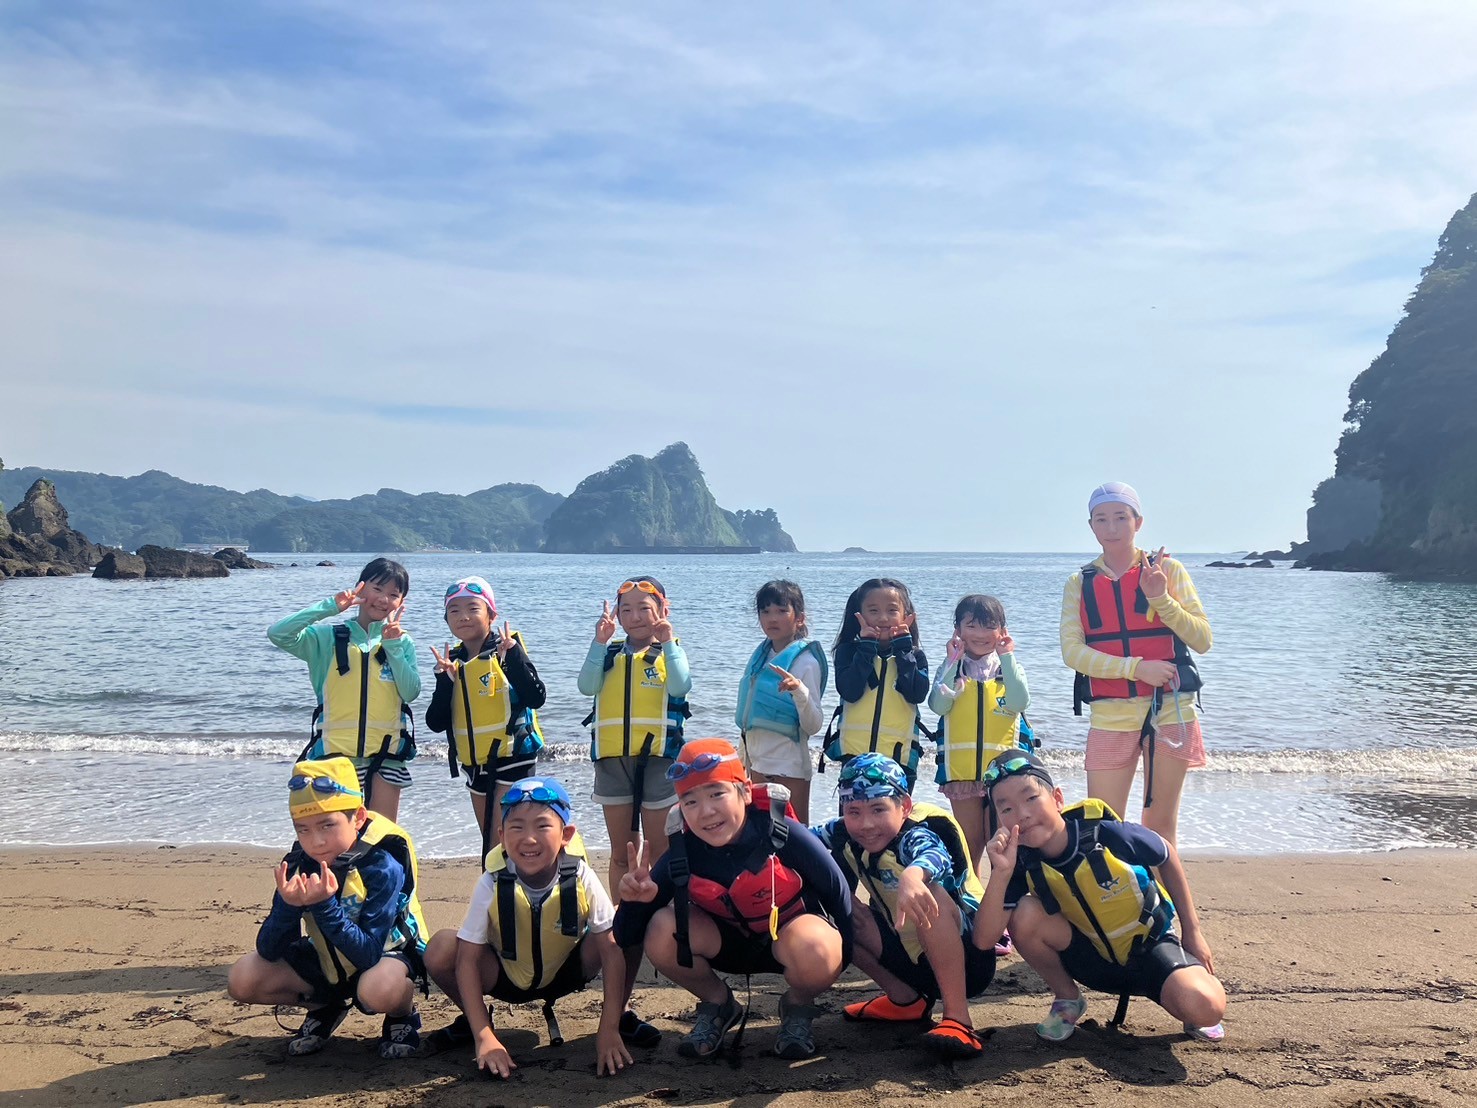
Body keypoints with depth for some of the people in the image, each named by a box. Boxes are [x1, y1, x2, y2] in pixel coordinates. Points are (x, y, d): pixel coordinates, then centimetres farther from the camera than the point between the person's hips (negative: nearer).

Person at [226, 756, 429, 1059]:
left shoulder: (383, 866, -28)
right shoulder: (298, 865, -14)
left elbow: (368, 955, -33)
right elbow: (268, 952, -15)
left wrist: (325, 906, -44)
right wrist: (287, 905, -35)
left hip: (388, 952, -5)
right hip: (327, 963, 5)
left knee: (377, 990, -39)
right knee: (242, 979, -13)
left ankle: (403, 1015, -2)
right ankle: (326, 1007, 12)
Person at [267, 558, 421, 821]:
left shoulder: (401, 642, 7)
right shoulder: (330, 637, 2)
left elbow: (411, 692, -5)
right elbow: (277, 634, -13)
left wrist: (393, 646, -13)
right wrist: (330, 606, -16)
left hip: (386, 754, 2)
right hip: (336, 752, -1)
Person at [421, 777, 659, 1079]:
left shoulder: (582, 880, -25)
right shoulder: (492, 885, -25)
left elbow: (612, 949, -24)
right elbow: (468, 959, -22)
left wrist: (609, 1030, -29)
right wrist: (484, 1037, -29)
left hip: (566, 973, 0)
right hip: (505, 979, 0)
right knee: (441, 949, -29)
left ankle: (621, 1017, 1)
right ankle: (472, 1022, 4)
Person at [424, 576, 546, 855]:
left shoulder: (506, 649, -9)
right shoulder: (452, 661, 6)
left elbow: (536, 697, -23)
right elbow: (436, 722, 0)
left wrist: (512, 655, -29)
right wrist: (445, 680, -13)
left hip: (512, 759, -6)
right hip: (475, 766, 6)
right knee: (491, 843, 15)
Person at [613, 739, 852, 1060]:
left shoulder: (784, 836, -30)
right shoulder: (682, 854, -22)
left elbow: (838, 892, -13)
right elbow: (626, 938, -16)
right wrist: (636, 900, -37)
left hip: (791, 930, -2)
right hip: (728, 942, 3)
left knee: (818, 957, -37)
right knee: (661, 933, -26)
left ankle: (798, 1007, 1)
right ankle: (717, 1005, 5)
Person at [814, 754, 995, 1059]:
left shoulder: (915, 836, -26)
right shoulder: (846, 836, -5)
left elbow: (935, 856, -49)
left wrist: (912, 876, -72)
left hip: (967, 961, -7)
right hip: (912, 959, 7)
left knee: (929, 896, -35)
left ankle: (958, 1020, -30)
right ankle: (904, 1000, 7)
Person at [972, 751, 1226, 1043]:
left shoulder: (1107, 835, -26)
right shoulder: (1021, 862, -20)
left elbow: (1166, 856, -4)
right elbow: (984, 938, -28)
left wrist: (1192, 930, 2)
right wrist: (1001, 873, -41)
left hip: (1150, 944, -2)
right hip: (1090, 959, 2)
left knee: (1205, 1007, -32)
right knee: (1026, 914, -27)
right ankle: (1067, 999, 0)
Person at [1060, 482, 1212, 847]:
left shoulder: (1167, 570, 3)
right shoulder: (1080, 583, 6)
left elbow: (1203, 639, -1)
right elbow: (1072, 651, -6)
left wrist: (1161, 600, -16)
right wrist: (1135, 667, -17)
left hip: (1169, 710, 0)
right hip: (1109, 716, 1)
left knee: (1161, 825, 8)